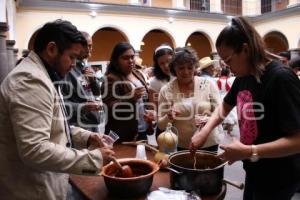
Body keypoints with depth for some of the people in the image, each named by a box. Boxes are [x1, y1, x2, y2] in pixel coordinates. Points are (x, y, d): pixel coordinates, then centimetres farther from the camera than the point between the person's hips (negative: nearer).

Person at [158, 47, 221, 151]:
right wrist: (168, 118, -23)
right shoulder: (166, 90, -6)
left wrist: (210, 116, -22)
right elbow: (161, 125, -3)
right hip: (179, 147, 0)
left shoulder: (208, 84, -6)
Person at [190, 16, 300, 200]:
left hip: (278, 177, -7)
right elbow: (226, 105, 13)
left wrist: (248, 152, -31)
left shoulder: (281, 78, -25)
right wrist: (204, 132, -2)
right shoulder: (243, 77, -2)